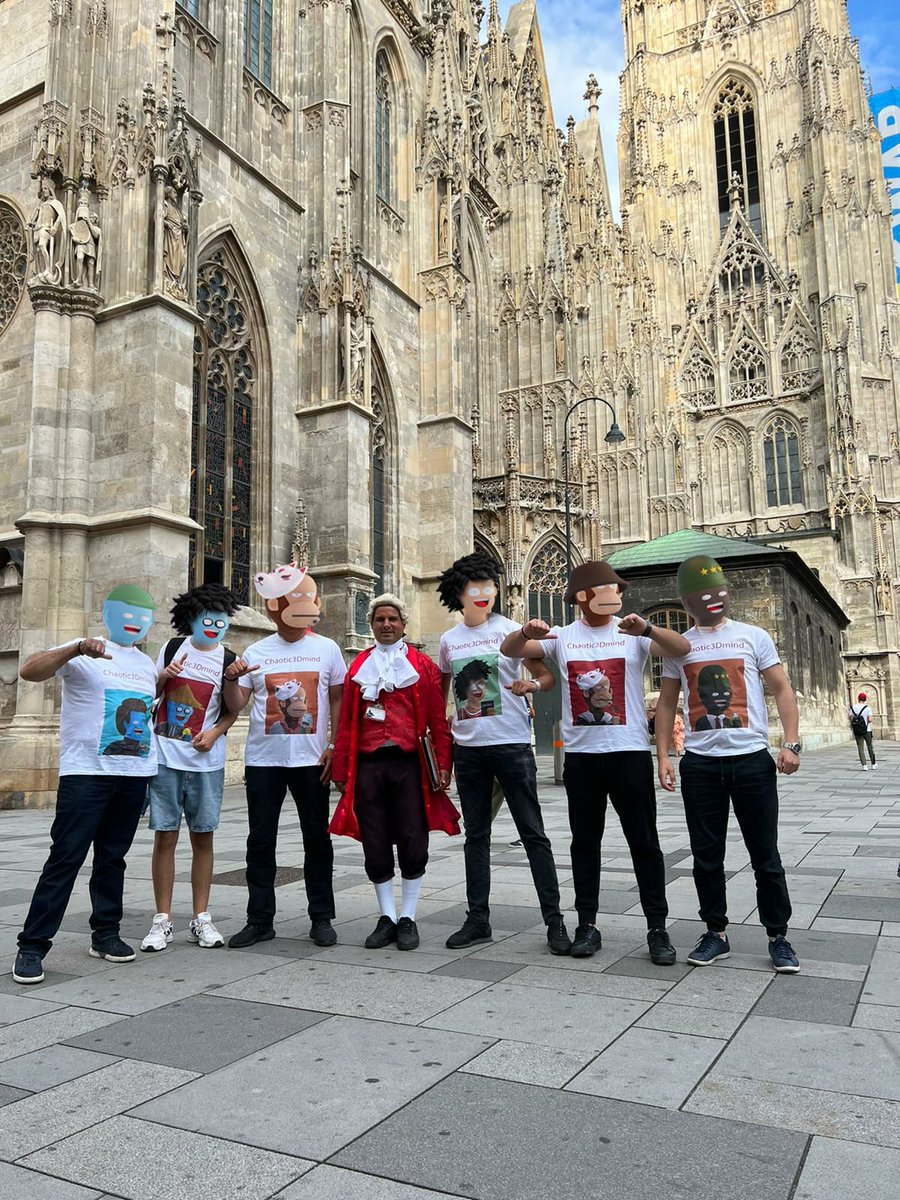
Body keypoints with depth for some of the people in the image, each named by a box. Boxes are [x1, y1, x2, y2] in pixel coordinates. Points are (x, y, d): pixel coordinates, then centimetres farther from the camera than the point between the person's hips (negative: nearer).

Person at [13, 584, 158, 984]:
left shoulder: (147, 664, 16)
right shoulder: (84, 655, -4)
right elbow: (29, 670, -20)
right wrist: (76, 648, -32)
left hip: (134, 776, 6)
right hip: (85, 773, -6)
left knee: (113, 857, 13)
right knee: (65, 859, -5)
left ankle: (106, 934, 22)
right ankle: (32, 945, 3)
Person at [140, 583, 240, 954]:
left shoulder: (227, 660, 1)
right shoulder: (173, 647, 6)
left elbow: (231, 711, 5)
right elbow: (151, 694, 14)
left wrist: (214, 733, -13)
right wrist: (164, 676, -7)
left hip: (206, 762, 0)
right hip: (165, 757, 1)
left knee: (203, 838, 5)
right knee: (165, 837, 1)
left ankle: (200, 919, 14)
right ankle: (162, 920, 11)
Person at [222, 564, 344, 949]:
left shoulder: (327, 649, 3)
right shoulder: (256, 652, 5)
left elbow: (337, 701, 5)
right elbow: (235, 705, 5)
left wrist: (335, 747, -3)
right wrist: (231, 678, -15)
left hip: (311, 759, -1)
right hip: (263, 759, 1)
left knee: (317, 838, 6)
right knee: (260, 840, 6)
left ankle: (321, 918, 18)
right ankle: (260, 919, 17)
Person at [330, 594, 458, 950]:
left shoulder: (422, 664, 6)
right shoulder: (358, 667, 12)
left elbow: (438, 720, 3)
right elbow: (346, 723, 9)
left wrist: (443, 765, -4)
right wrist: (341, 770, 6)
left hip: (409, 763, -2)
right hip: (368, 765, 2)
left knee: (412, 843, 1)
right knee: (375, 845, 5)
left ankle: (408, 918, 15)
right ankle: (387, 918, 18)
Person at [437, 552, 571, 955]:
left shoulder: (510, 630, -1)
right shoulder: (448, 640, 9)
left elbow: (547, 676, -1)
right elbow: (441, 692, 20)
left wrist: (532, 685, -23)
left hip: (511, 744, -4)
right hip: (468, 748, 4)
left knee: (533, 832, -2)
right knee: (476, 835, 10)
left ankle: (554, 920, 6)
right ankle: (478, 919, 20)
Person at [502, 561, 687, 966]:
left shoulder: (634, 634, -2)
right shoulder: (562, 636, 3)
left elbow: (681, 648, -16)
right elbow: (509, 650, -6)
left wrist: (646, 629, -35)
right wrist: (526, 632, -29)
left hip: (629, 752, -2)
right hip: (580, 755, 2)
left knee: (644, 842, 4)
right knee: (585, 842, 10)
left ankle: (657, 928, 14)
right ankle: (587, 925, 21)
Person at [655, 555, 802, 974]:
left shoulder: (753, 636, 3)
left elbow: (782, 690, 3)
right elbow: (666, 704, 11)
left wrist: (791, 742, -9)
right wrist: (662, 756, 3)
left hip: (752, 760, -1)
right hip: (700, 765, 2)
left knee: (765, 855, 5)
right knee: (706, 856, 8)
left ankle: (778, 936, 19)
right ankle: (716, 933, 21)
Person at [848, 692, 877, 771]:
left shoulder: (852, 707, -2)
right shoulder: (867, 708, -7)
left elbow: (851, 719, -4)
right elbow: (870, 720, -14)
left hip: (857, 731, 1)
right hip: (867, 730, -1)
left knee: (860, 748, 3)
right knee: (870, 747, 12)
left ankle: (864, 765, -4)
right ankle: (873, 764, 20)